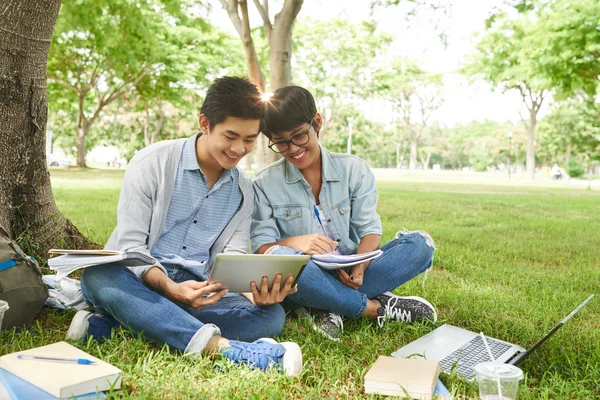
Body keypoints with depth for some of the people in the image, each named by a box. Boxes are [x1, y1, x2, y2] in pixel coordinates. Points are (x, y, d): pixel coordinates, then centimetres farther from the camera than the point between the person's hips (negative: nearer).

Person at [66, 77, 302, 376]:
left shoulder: (244, 192, 8)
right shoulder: (152, 163, -5)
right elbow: (130, 245, -10)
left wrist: (253, 291, -22)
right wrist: (170, 288, -29)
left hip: (197, 291, 4)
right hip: (141, 283, -3)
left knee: (271, 315, -22)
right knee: (99, 277, -36)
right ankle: (220, 346, -50)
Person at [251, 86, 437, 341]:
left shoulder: (353, 170, 3)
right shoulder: (264, 184, 0)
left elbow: (369, 228, 0)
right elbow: (259, 248, -5)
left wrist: (360, 267, -22)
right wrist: (292, 242, -28)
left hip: (350, 276, 2)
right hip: (305, 281, -2)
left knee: (420, 244, -18)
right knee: (278, 257, -37)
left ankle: (329, 308, -24)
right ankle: (378, 308, -22)